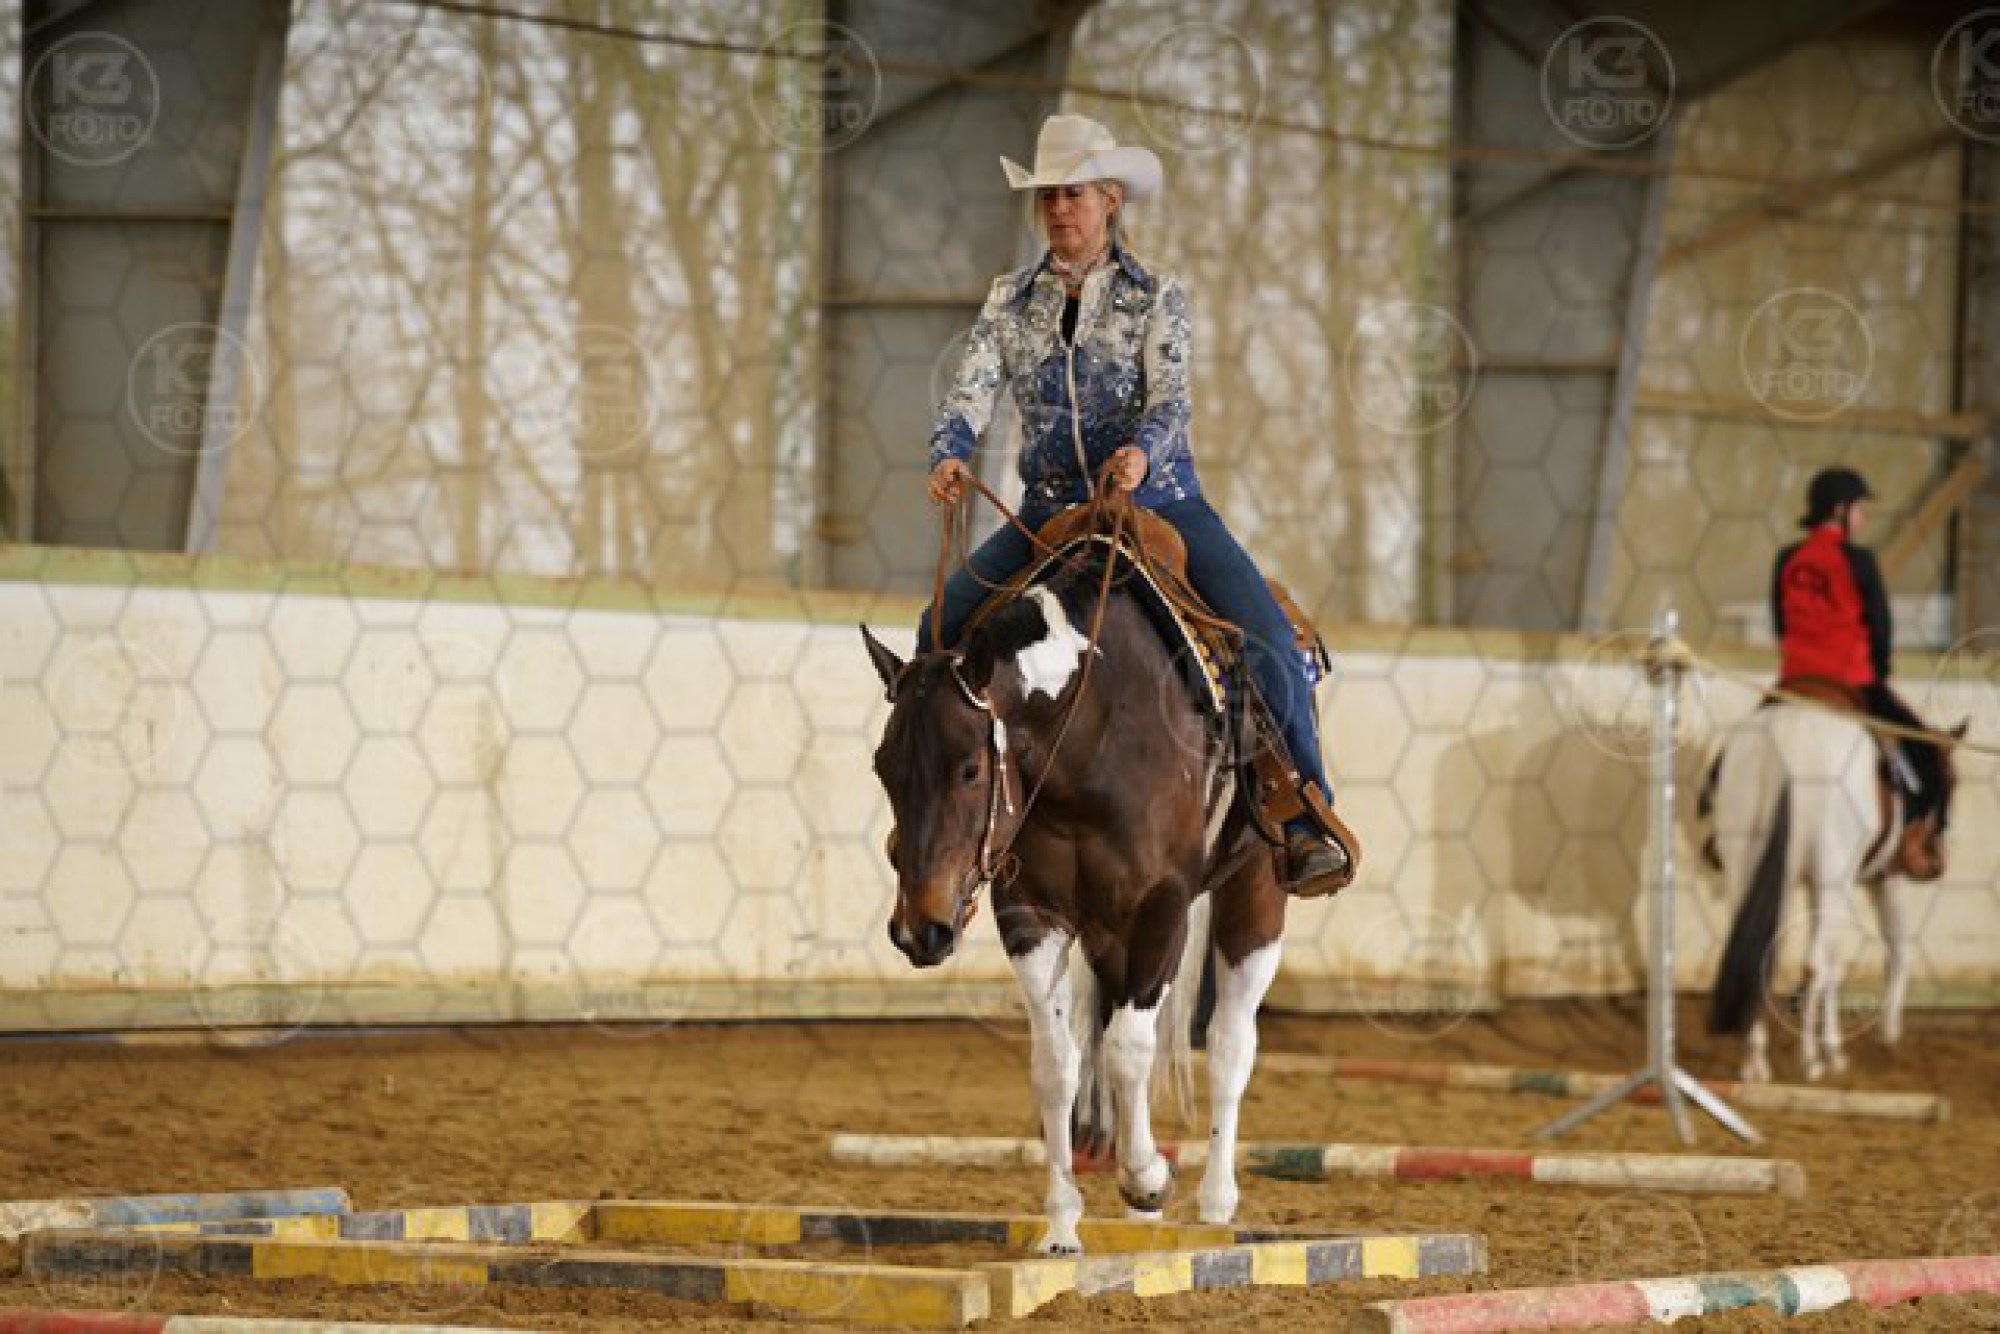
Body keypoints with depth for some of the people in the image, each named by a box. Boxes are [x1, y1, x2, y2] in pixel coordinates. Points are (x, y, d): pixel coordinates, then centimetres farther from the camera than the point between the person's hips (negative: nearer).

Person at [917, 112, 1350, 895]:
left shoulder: (1156, 296, 1)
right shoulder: (1011, 300, 8)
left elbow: (1170, 394, -12)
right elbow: (971, 391, -3)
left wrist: (1142, 450, -34)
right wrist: (951, 455, -25)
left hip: (1157, 500, -3)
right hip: (1050, 508, 3)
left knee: (1265, 637, -22)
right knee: (941, 629, -12)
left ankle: (1307, 823, -16)